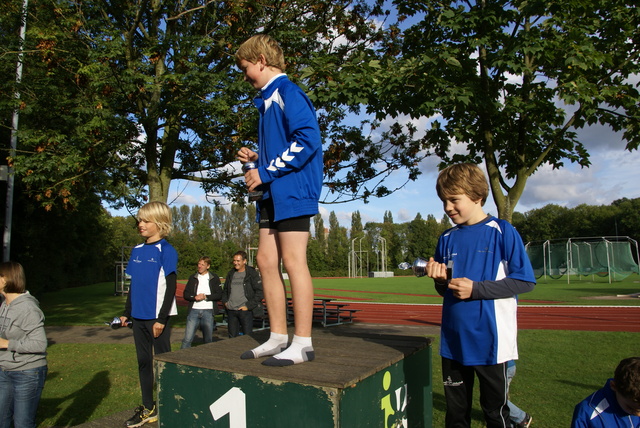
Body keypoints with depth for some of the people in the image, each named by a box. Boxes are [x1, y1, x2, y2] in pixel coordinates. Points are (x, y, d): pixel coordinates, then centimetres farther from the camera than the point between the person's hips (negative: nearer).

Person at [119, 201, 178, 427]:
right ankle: (148, 408, 28)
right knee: (143, 361, 15)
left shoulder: (166, 251, -11)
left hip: (158, 317, -7)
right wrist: (126, 313, 14)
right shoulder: (137, 250, 9)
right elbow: (133, 285, 16)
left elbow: (171, 287, -13)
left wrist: (161, 318, -16)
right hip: (139, 316, 7)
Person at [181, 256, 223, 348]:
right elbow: (185, 294, 9)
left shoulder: (214, 278, 6)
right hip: (194, 310, 1)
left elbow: (219, 295, 1)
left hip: (208, 311, -1)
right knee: (187, 338, -5)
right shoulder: (193, 278, 12)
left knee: (208, 340, 6)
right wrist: (195, 297, -10)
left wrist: (205, 296, -10)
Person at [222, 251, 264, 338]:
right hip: (231, 311, 5)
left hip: (245, 311, -5)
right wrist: (225, 302, 10)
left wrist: (248, 306, -11)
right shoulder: (231, 274, 14)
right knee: (232, 337, 11)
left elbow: (260, 292, -8)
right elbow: (225, 290, 27)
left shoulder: (252, 274, -3)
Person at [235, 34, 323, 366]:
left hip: (292, 191, -10)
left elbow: (307, 139, -20)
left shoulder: (287, 93, -7)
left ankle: (303, 343, 2)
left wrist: (266, 172, -16)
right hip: (272, 194, 10)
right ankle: (278, 338, 17)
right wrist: (256, 158, 10)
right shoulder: (268, 99, 22)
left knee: (293, 261, -8)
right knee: (266, 261, 8)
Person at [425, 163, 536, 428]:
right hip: (453, 341, 5)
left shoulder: (502, 232, -7)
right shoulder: (447, 239, 6)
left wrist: (476, 289, -18)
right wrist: (441, 280, -10)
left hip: (491, 341, -4)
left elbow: (525, 281, -10)